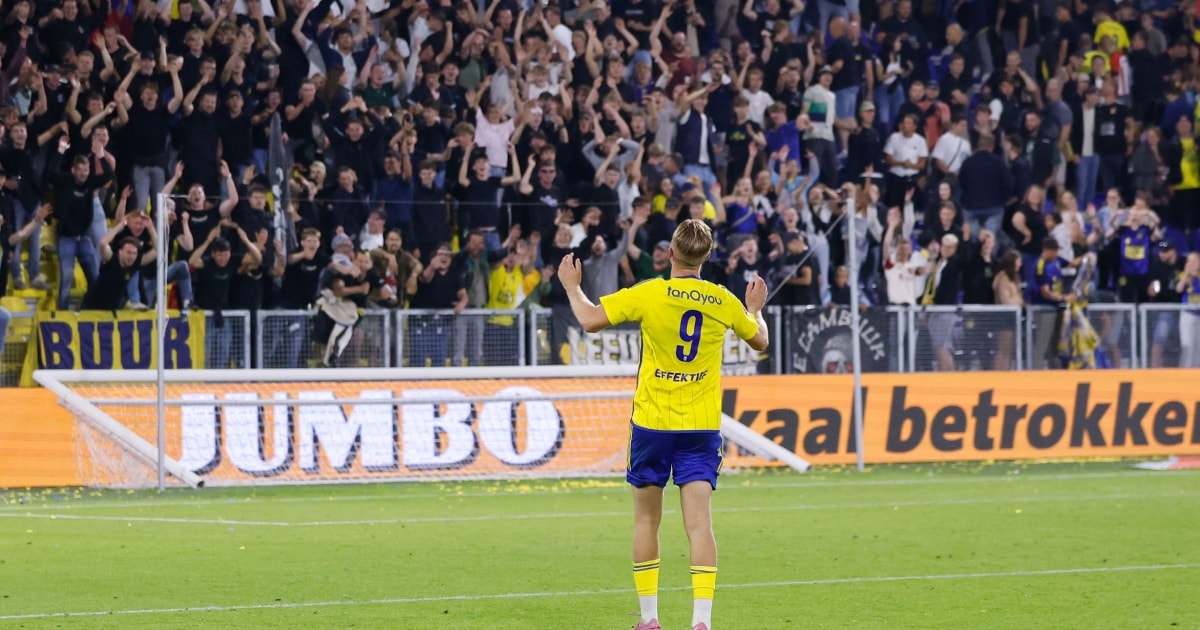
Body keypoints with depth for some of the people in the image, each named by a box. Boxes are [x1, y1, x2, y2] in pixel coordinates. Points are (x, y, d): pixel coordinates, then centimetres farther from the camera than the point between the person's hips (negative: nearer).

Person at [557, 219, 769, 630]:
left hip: (653, 423, -2)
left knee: (646, 520, 12)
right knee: (699, 522, -4)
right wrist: (755, 308, 37)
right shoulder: (724, 302, 0)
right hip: (702, 427, 2)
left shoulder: (650, 294, -10)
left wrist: (571, 285, 5)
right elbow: (760, 340, 17)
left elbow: (590, 320, -13)